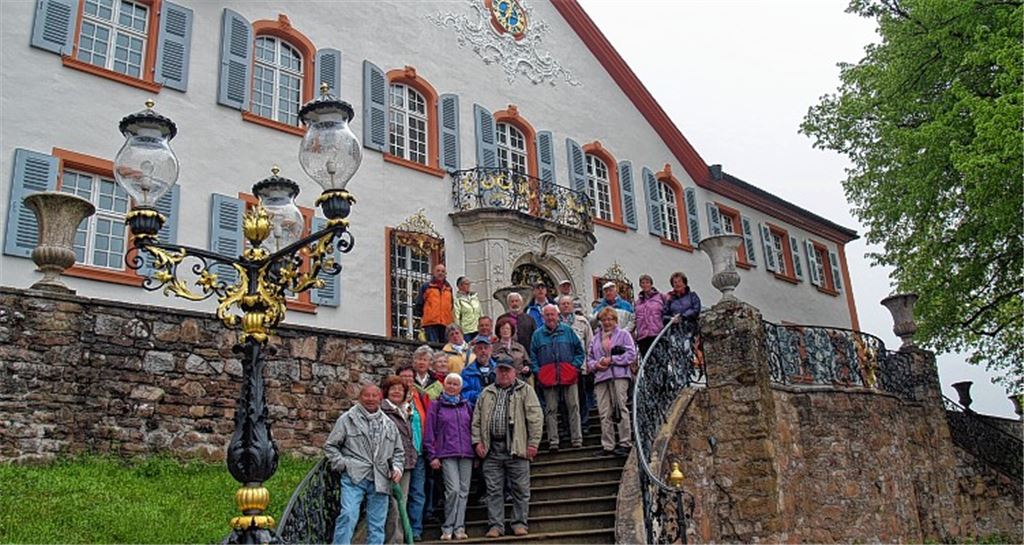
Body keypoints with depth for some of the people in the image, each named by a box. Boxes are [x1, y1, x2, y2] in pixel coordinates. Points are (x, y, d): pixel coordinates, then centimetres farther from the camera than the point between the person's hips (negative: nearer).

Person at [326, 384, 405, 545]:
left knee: (377, 522, 7)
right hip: (354, 477, -4)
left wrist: (397, 468, 5)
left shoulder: (389, 424, 17)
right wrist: (342, 464, -6)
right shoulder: (347, 419, 4)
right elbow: (330, 446, 6)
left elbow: (398, 451, 23)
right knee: (348, 515, -17)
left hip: (380, 480, 4)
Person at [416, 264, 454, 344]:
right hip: (430, 323, -4)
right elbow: (419, 303, 6)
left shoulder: (449, 288, 19)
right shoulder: (426, 286, 6)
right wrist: (420, 316, 0)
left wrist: (452, 321, 17)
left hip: (446, 323, 4)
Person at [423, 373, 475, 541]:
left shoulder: (467, 405, 14)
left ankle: (459, 527, 10)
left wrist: (476, 449, 11)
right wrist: (433, 456, -3)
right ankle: (448, 527, -1)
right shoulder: (436, 406, 5)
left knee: (463, 491, 2)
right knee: (453, 489, -14)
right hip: (447, 454, -3)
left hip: (466, 454, 4)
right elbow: (430, 432, 3)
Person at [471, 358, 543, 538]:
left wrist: (533, 442, -10)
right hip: (491, 449, 3)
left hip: (516, 447, -3)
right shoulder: (486, 393, 16)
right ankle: (496, 525, 11)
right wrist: (477, 441, 2)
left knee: (520, 489, 2)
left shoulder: (525, 391, 4)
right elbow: (477, 420, 14)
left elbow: (535, 418, -3)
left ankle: (520, 523, 13)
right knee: (494, 490, 5)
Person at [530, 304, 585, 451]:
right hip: (548, 378, 0)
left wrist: (575, 366, -2)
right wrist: (537, 372, -2)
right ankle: (553, 441, 5)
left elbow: (579, 350, 10)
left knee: (573, 407, -2)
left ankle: (577, 439, 3)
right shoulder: (537, 334, 10)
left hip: (568, 377, 0)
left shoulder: (568, 331, 9)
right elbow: (533, 356, 10)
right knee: (550, 410, 1)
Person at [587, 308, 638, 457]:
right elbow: (589, 358, 22)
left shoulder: (623, 334, 9)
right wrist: (595, 365, 0)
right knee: (604, 413, 0)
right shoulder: (596, 338, 23)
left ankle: (624, 443, -3)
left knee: (620, 409, -8)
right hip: (601, 377, 4)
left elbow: (631, 354, -3)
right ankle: (607, 445, 5)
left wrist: (612, 360, -9)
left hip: (619, 376, -4)